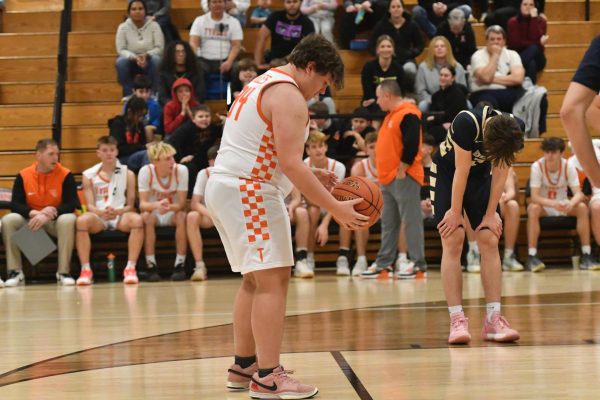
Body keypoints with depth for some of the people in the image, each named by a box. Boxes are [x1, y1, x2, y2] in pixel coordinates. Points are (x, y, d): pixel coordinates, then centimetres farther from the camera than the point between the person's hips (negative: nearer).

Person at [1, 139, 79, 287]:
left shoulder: (65, 175, -8)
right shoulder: (23, 176, -3)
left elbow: (72, 204, -14)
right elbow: (15, 205, -8)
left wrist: (47, 216, -27)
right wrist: (36, 213, -26)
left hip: (55, 222, -2)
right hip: (31, 221, 2)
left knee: (68, 219, -34)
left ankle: (63, 272, -28)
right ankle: (15, 272, -21)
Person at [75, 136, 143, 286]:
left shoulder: (127, 174, 9)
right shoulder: (89, 175, 9)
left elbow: (130, 205, 4)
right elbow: (90, 205, 1)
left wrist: (117, 211, -19)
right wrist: (101, 212, -23)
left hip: (121, 216, 0)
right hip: (98, 217, 0)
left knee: (137, 220, -34)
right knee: (81, 221, -33)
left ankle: (131, 268, -32)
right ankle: (85, 270, -30)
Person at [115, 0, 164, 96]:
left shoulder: (154, 25, -9)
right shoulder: (123, 27, -8)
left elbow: (160, 48, -12)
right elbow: (121, 50, -12)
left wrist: (146, 55, -30)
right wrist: (135, 57, -30)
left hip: (148, 61, 0)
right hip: (132, 61, 1)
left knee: (156, 60, -34)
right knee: (121, 62, -32)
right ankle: (128, 95, -22)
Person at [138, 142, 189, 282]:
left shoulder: (181, 170, -18)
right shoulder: (146, 172, -18)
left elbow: (181, 204, -19)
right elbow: (142, 204, -23)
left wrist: (169, 207, -42)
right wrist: (156, 205, -46)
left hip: (173, 213, 0)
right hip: (154, 212, 0)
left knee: (181, 217, -32)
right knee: (147, 217, -33)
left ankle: (180, 265, -26)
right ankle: (151, 266, -27)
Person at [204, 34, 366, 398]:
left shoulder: (264, 84, 20)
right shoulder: (289, 95, -12)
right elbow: (291, 163, -20)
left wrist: (310, 177, 18)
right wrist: (335, 208, -19)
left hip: (225, 187, 11)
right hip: (250, 191, -11)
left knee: (255, 280, 16)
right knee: (273, 280, -12)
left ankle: (243, 367, 21)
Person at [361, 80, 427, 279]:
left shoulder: (408, 115, -14)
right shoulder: (392, 114, 18)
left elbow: (411, 146, -21)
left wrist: (401, 171, -19)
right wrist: (385, 173, 17)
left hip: (403, 178, -10)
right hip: (388, 178, 10)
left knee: (411, 220, -6)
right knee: (388, 223, 12)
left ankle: (417, 262, -4)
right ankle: (384, 263, 16)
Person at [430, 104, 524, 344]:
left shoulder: (515, 129, -25)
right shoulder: (467, 123, -37)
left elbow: (500, 172, -14)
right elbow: (461, 171, -27)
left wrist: (490, 214, -10)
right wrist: (455, 212, -17)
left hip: (480, 175, 4)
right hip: (447, 173, -4)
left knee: (489, 241, -6)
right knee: (453, 241, -14)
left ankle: (493, 319, -7)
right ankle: (457, 320, -15)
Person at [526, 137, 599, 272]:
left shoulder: (568, 166, -12)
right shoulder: (537, 166, -18)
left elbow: (578, 194, -18)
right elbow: (534, 197, -25)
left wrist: (571, 203, -43)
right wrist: (553, 204, -44)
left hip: (563, 205, 2)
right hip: (544, 206, -2)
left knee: (582, 207, -26)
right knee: (533, 209, -36)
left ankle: (586, 255, -24)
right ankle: (532, 257, -35)